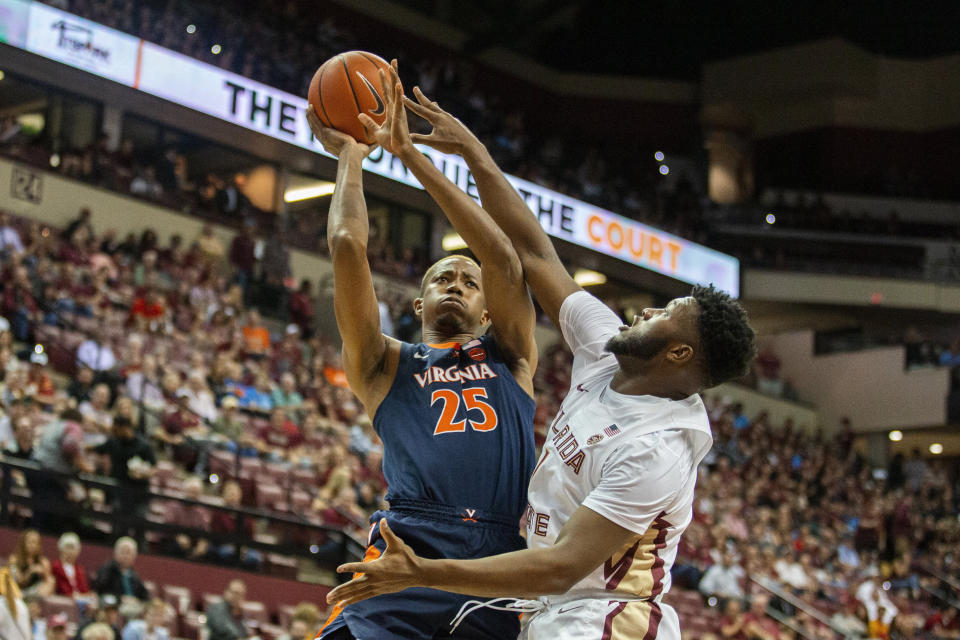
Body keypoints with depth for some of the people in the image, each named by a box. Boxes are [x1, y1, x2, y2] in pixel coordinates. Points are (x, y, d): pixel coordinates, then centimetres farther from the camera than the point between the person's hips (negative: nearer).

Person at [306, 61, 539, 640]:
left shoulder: (509, 357, 24)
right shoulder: (387, 364, 21)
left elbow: (502, 256, 11)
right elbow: (347, 245, 11)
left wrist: (412, 154, 14)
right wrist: (350, 155, 24)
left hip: (497, 569, 1)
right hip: (409, 554, -1)